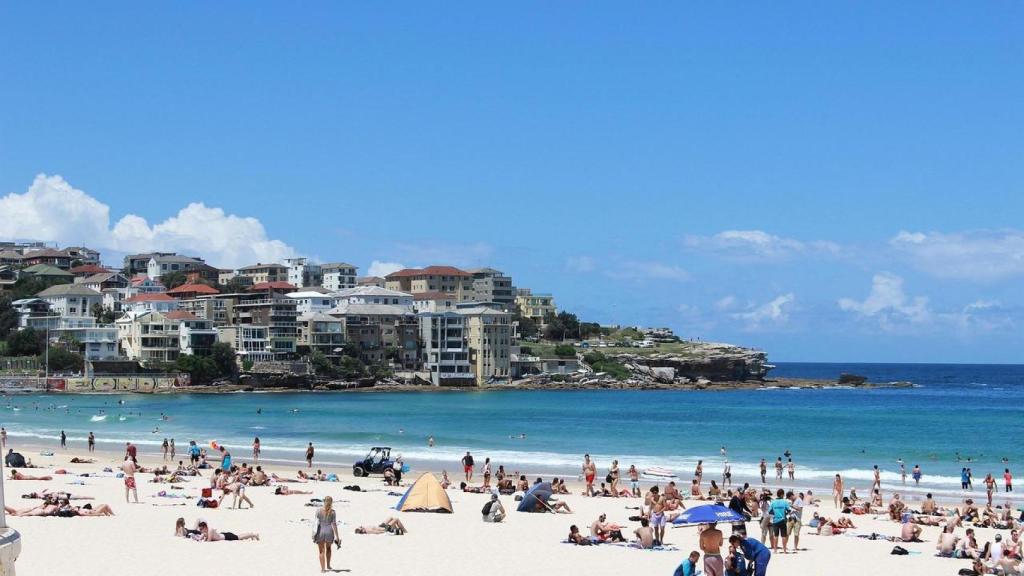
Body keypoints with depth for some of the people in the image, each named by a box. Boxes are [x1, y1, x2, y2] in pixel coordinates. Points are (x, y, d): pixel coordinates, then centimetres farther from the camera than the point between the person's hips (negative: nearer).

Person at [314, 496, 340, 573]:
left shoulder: (319, 511, -4)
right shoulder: (333, 512, -4)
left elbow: (317, 522, -8)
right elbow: (334, 524, -7)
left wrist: (314, 533, -1)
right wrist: (337, 536, -4)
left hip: (320, 532, -1)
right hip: (329, 532, 1)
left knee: (321, 551, 8)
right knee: (328, 548, 26)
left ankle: (323, 568, 4)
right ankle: (328, 565, 30)